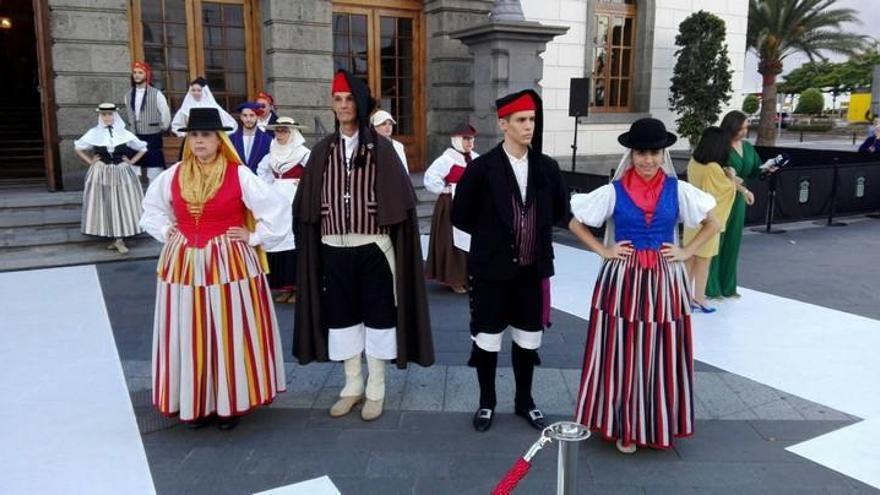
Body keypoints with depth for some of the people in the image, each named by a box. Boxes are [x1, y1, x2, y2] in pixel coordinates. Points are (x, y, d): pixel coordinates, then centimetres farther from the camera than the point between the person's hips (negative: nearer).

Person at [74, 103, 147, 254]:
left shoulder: (125, 134, 0)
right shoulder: (93, 134, 0)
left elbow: (142, 148, 10)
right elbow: (78, 147, 14)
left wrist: (131, 162, 2)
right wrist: (90, 161, 5)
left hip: (121, 174, 0)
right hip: (101, 174, 1)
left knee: (122, 205, -3)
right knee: (105, 206, 2)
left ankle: (119, 239, 3)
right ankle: (116, 239, 10)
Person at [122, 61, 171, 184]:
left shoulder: (156, 94, -9)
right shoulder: (129, 95, 6)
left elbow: (166, 114, -3)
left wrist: (161, 129, 6)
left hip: (152, 138, -5)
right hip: (135, 138, 5)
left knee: (154, 173, -2)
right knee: (133, 173, 6)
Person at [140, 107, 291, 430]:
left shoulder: (239, 175, -7)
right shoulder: (173, 175, 5)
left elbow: (278, 210, -5)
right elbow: (152, 208, 24)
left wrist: (254, 237, -5)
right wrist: (165, 231, 10)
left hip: (228, 263, -3)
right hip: (184, 264, 4)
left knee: (230, 334, 2)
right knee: (189, 336, 8)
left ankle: (230, 403, 16)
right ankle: (195, 403, 21)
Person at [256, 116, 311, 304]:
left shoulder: (303, 154, -8)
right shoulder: (272, 155, 13)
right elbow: (262, 170, 25)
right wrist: (270, 186, 13)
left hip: (296, 202, -7)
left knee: (295, 241, -8)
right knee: (277, 241, 6)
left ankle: (297, 286, -1)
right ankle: (285, 286, 13)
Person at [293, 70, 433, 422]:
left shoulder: (381, 149, -4)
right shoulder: (322, 151, 6)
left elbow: (399, 200, -6)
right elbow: (308, 204, 7)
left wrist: (392, 244, -10)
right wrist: (313, 245, 3)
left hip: (373, 248, -3)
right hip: (334, 249, 3)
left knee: (376, 317, 5)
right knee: (342, 317, 11)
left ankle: (375, 391, 19)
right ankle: (352, 387, 27)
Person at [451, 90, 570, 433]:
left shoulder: (547, 167, 2)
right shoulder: (482, 168, -9)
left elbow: (561, 208, 17)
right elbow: (460, 215, -2)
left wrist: (537, 230, 10)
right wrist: (490, 237, 5)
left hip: (532, 269, 3)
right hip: (491, 270, -3)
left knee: (528, 338, 14)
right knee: (487, 339, 8)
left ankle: (524, 401, 32)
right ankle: (487, 402, 26)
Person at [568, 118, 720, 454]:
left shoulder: (678, 191, 0)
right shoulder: (613, 192, -4)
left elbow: (713, 224, 11)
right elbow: (575, 224, 4)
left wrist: (686, 252, -1)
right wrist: (604, 251, -4)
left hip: (664, 281, 2)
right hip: (623, 279, -1)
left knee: (662, 356, 8)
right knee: (623, 354, 3)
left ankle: (659, 425, 25)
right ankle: (624, 427, 17)